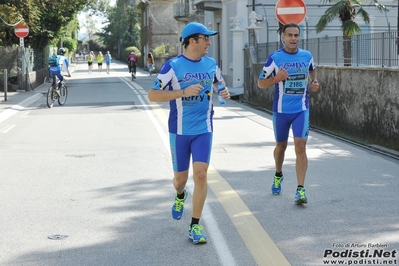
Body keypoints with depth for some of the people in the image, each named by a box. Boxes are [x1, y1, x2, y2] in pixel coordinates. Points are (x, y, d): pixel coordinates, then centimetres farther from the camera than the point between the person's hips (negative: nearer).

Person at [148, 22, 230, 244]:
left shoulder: (211, 64, 3)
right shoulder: (173, 66, -11)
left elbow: (219, 82, 24)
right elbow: (152, 95, -13)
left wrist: (225, 92, 0)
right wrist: (184, 92, -23)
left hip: (204, 129, 2)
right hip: (180, 130, -2)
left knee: (200, 174, -11)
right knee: (181, 177, 10)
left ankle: (195, 226, -2)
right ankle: (180, 196, 48)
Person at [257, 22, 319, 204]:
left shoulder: (307, 56, 2)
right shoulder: (275, 58, -7)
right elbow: (261, 83, -3)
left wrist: (314, 82, 4)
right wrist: (276, 78, -21)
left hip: (301, 109, 0)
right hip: (281, 110, 0)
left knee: (300, 146, -12)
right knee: (281, 146, 15)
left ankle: (300, 190, -12)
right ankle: (278, 175, 44)